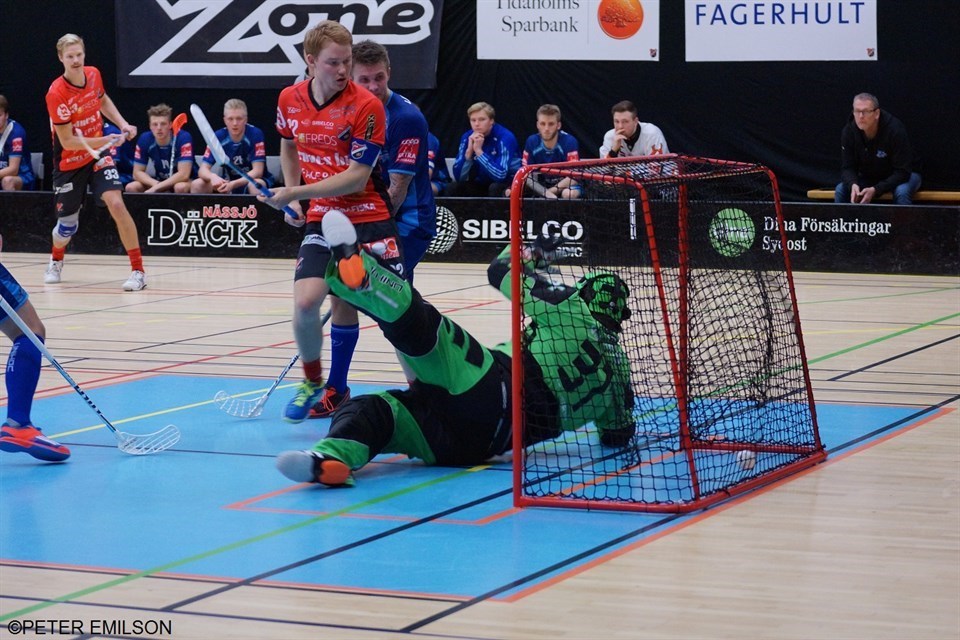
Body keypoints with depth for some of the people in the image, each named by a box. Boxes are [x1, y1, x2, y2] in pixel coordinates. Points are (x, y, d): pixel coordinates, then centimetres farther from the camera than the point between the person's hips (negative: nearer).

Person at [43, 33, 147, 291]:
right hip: (69, 163, -2)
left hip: (98, 156, 3)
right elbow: (68, 142, -22)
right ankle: (56, 261, 45)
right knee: (67, 226, 9)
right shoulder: (56, 94, -23)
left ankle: (138, 271, -17)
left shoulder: (94, 75, -6)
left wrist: (123, 124, 3)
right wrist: (104, 140, -32)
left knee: (116, 203, -21)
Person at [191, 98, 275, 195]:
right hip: (228, 182, 4)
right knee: (196, 185, -18)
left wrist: (233, 184, -36)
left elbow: (257, 171, -21)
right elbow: (203, 170, -12)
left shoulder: (255, 134, -17)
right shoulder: (218, 137, -9)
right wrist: (212, 177, -38)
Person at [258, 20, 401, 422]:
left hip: (369, 220, -3)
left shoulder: (366, 106, -15)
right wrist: (292, 199, 12)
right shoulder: (289, 100, 1)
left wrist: (295, 193, -22)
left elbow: (356, 178, -18)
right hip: (321, 221, 3)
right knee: (305, 302, -15)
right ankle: (313, 382, 10)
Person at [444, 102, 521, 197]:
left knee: (495, 189, -35)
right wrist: (469, 151, -24)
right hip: (483, 184, 5)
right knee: (451, 188, -15)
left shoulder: (505, 137, -21)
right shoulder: (467, 137, -6)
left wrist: (479, 151, -32)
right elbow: (459, 177, -12)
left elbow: (500, 175, -33)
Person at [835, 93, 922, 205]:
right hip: (869, 177, 4)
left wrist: (875, 190, -40)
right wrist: (853, 185, -36)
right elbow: (847, 167, -12)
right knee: (841, 189, -20)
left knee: (902, 192, -37)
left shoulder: (895, 130, -29)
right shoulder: (848, 131, -16)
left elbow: (902, 172, -28)